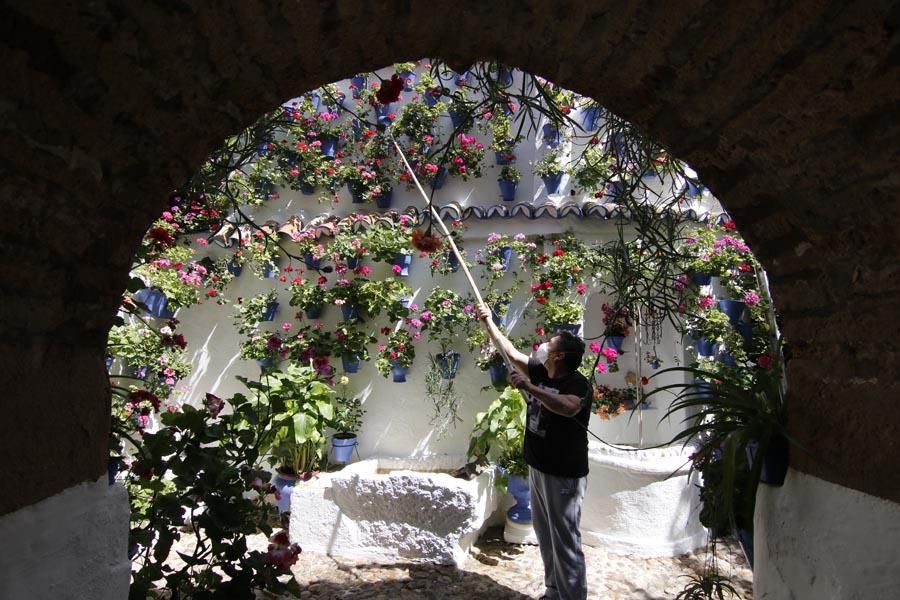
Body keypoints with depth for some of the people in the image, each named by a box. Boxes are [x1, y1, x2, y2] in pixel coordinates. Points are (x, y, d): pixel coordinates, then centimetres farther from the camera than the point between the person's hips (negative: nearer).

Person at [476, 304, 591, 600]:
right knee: (545, 535, 18)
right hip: (538, 468, 9)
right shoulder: (540, 373, 4)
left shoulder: (578, 383, -18)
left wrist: (529, 387, -39)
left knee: (565, 541, -2)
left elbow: (568, 407, -40)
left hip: (564, 475, -8)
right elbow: (512, 354, 14)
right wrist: (489, 322, 14)